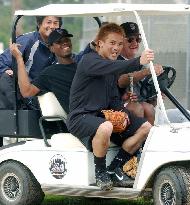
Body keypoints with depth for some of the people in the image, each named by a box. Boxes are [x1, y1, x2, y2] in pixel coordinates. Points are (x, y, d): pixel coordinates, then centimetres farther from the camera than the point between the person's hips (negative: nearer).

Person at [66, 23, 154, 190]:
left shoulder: (112, 68, 16)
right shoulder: (89, 60, -13)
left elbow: (114, 99, 16)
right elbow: (112, 68, -34)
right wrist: (138, 62, -47)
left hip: (103, 115, 9)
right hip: (80, 117, -9)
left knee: (145, 128, -1)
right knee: (105, 127, -41)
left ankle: (114, 168, 0)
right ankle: (100, 172, -17)